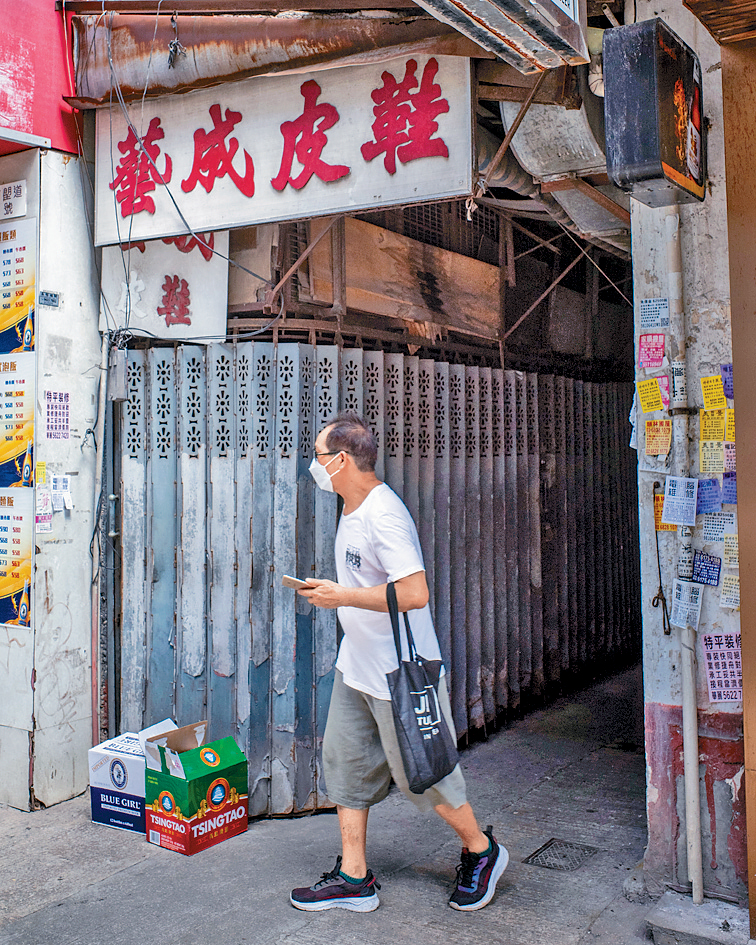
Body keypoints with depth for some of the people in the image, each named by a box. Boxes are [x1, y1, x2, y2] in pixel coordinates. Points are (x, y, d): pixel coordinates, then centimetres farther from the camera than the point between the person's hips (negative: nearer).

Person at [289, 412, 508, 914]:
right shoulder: (352, 510, 8)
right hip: (356, 666, 10)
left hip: (400, 672, -9)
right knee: (344, 761, 11)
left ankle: (481, 850, 29)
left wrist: (343, 596, -24)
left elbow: (415, 593, -30)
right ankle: (354, 877, 23)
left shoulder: (384, 515, -24)